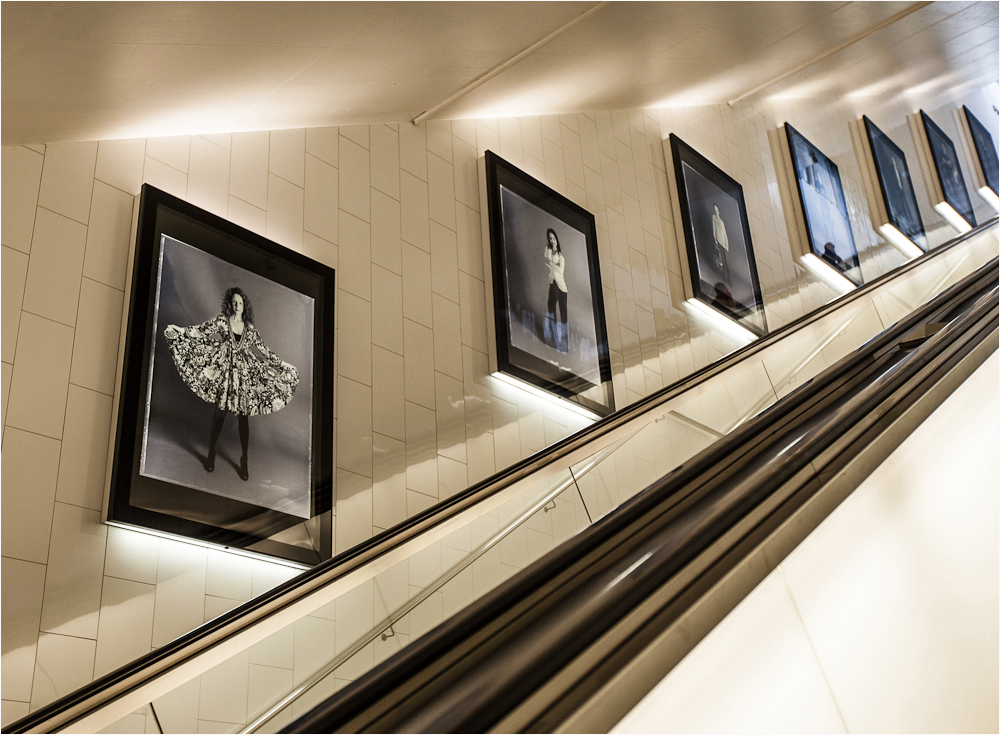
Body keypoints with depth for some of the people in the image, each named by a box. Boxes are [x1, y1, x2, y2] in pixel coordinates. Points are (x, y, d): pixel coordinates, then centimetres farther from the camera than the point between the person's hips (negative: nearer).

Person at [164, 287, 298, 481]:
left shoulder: (250, 328, 6)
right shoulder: (221, 321, 0)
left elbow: (263, 351, 12)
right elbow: (201, 331, -4)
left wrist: (283, 366, 14)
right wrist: (178, 331, -15)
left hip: (244, 375, 2)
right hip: (224, 373, -2)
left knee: (243, 417, 3)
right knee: (219, 414, 1)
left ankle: (244, 460, 11)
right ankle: (211, 454, 17)